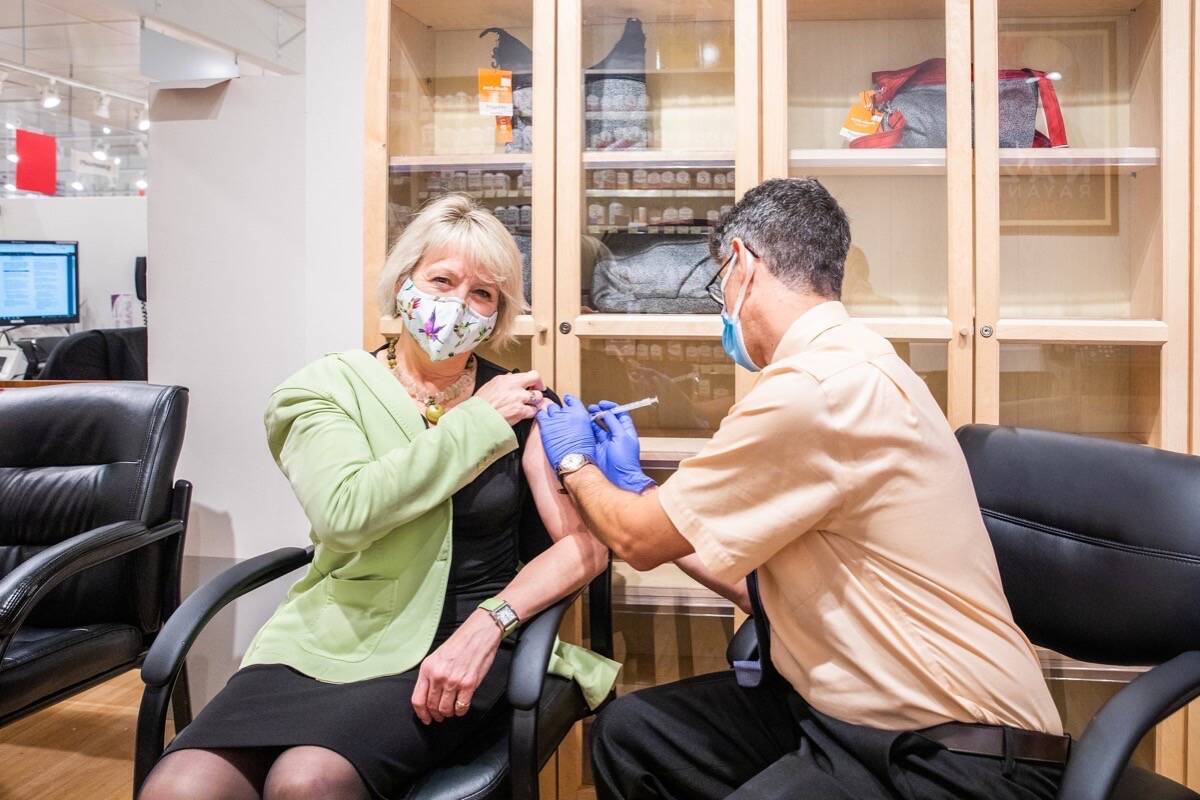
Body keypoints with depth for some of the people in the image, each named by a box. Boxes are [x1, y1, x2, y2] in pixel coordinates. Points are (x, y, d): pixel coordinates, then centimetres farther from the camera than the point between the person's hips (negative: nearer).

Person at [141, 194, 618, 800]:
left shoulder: (522, 402, 6)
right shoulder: (328, 387, 4)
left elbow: (587, 543, -2)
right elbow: (344, 511, -15)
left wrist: (488, 622, -18)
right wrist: (478, 420, -9)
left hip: (464, 644, 0)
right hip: (332, 637, 1)